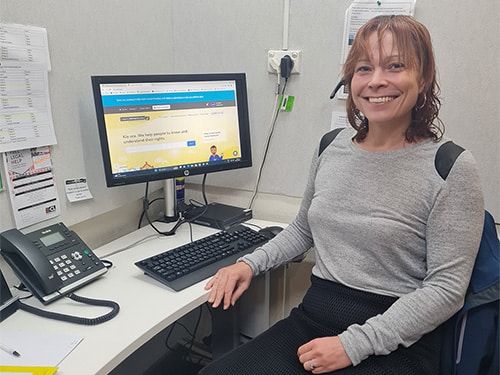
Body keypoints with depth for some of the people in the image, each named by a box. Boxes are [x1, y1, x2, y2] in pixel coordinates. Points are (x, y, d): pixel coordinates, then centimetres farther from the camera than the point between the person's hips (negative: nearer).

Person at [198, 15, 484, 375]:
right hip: (313, 316, 4)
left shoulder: (452, 168, -10)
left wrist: (353, 345, -17)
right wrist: (250, 263, 3)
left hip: (395, 344, -3)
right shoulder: (331, 146, 4)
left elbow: (447, 288, -12)